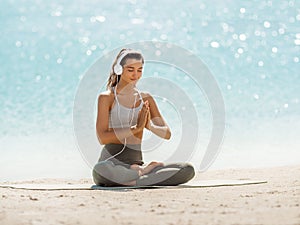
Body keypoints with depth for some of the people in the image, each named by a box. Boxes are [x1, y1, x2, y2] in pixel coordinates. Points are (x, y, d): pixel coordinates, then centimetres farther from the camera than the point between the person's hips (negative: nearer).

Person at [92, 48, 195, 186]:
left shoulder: (146, 99, 14)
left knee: (188, 170, -17)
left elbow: (167, 134, 8)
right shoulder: (107, 98, 0)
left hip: (136, 162, 4)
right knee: (100, 170, -43)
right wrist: (136, 128, -18)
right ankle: (144, 172, -18)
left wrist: (150, 126, -14)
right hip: (112, 161, -4)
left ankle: (132, 181, -18)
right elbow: (102, 137, -13)